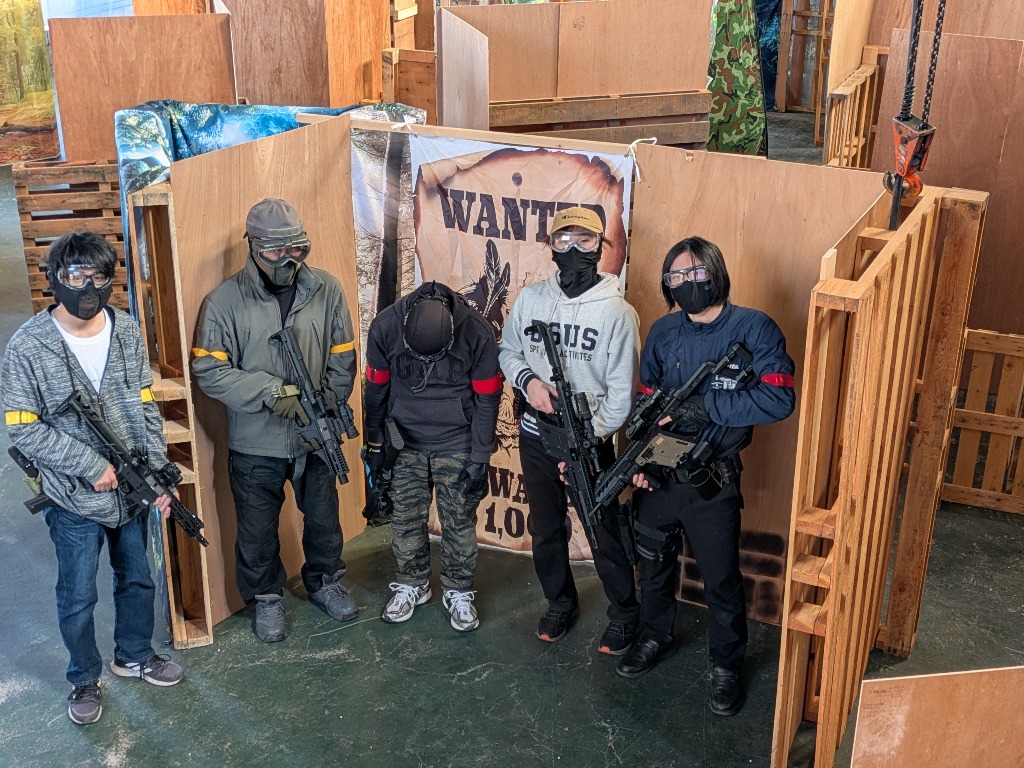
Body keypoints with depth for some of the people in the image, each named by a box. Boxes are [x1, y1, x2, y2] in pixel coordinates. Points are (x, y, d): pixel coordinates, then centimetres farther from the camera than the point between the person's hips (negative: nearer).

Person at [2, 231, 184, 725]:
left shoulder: (128, 332, -4)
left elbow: (146, 408, 2)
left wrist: (159, 474, -2)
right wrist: (93, 466, -17)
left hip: (131, 489, 4)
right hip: (73, 498, -4)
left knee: (137, 579, 21)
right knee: (77, 597, 12)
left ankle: (133, 655, 44)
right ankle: (85, 679, 34)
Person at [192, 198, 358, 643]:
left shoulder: (327, 291, -5)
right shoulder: (224, 301, -13)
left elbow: (342, 360, 0)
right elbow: (209, 371, -15)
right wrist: (272, 392, -23)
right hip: (255, 444, -2)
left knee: (323, 518, 21)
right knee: (257, 529, 14)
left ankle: (325, 581, 46)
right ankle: (266, 598, 38)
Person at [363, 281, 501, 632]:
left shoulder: (477, 333, -22)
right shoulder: (384, 327, -18)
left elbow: (487, 398, -10)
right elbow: (376, 388, -2)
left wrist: (480, 457, -8)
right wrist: (375, 442, 6)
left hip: (457, 445, -1)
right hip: (405, 442, 2)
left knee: (459, 521, 6)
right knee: (406, 517, 9)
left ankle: (459, 592, 23)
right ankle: (411, 585, 29)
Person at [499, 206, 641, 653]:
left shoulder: (617, 311, -12)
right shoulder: (530, 298, -1)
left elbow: (620, 393, -11)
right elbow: (508, 351, 11)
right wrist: (528, 380, -10)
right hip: (536, 436, 4)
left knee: (604, 533, 6)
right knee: (545, 529, 18)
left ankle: (624, 615, 27)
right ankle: (560, 605, 39)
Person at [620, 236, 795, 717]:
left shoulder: (754, 329, -13)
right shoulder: (663, 332, 1)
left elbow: (779, 399, -22)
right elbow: (646, 401, 9)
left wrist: (707, 406, -25)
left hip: (712, 483, -4)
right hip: (657, 477, 4)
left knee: (721, 579, 9)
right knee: (654, 564, 21)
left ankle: (726, 667, 29)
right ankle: (655, 638, 45)